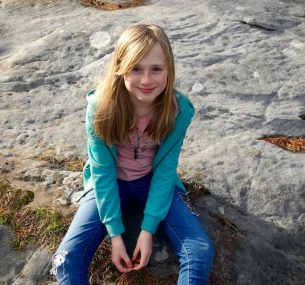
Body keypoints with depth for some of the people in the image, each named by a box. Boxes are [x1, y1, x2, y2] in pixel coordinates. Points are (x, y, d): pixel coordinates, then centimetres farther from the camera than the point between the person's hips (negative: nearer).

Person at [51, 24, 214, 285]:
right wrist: (115, 233, -17)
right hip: (110, 182, 0)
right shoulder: (100, 107, -25)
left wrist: (148, 229, -18)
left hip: (155, 180, 1)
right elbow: (102, 172, -17)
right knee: (66, 261, -16)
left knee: (201, 253, -17)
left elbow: (164, 169, -15)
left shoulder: (178, 109, -22)